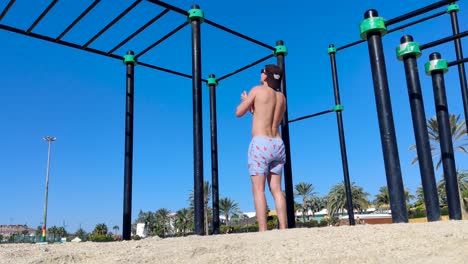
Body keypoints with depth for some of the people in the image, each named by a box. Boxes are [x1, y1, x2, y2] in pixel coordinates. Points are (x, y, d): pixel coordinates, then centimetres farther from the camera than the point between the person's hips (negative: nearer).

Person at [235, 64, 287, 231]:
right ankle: (284, 229, 1)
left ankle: (263, 231, -13)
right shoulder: (282, 97, 16)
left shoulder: (258, 90, 0)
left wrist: (245, 101, 25)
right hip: (277, 144, 6)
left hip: (260, 144, -6)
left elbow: (239, 113, 6)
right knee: (276, 189, 6)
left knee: (258, 189, -7)